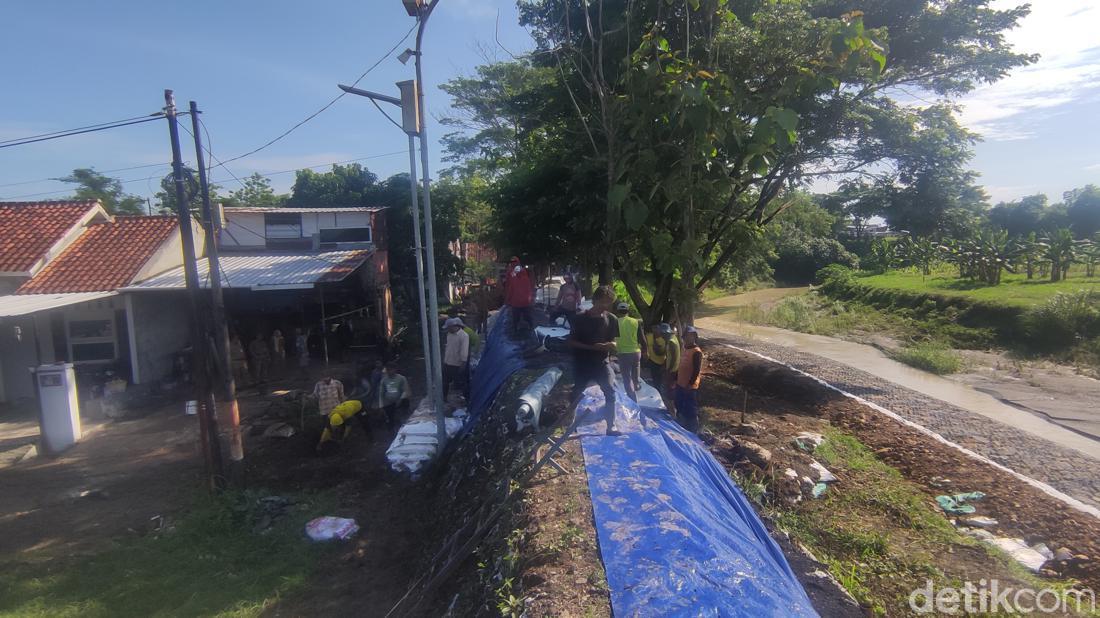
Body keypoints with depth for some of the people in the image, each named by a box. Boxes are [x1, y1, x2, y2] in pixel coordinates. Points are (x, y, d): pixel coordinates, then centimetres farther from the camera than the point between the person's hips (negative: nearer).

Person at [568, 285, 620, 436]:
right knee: (577, 394, 8)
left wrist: (610, 345, -18)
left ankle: (611, 426, -2)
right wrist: (592, 347, -19)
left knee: (611, 392, -12)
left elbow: (613, 342, 7)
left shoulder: (611, 319, -1)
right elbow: (572, 342, -7)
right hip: (582, 364, -1)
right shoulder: (580, 318, -8)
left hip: (602, 363, 1)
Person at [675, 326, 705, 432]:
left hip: (689, 386, -9)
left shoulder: (697, 352, -17)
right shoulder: (685, 349, 10)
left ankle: (693, 430, 11)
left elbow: (697, 370, -19)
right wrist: (676, 379, 19)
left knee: (690, 409, 0)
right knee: (680, 407, 18)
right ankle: (682, 427, 33)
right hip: (680, 384, 9)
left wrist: (690, 383, -20)